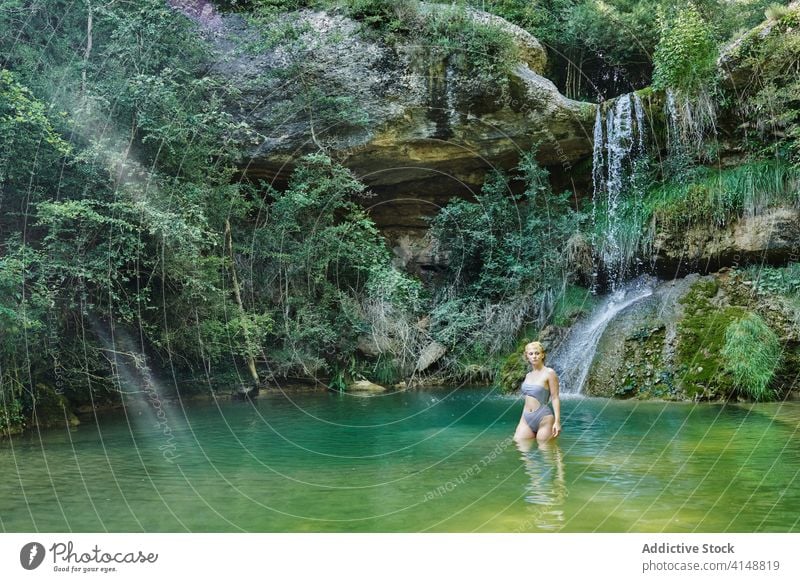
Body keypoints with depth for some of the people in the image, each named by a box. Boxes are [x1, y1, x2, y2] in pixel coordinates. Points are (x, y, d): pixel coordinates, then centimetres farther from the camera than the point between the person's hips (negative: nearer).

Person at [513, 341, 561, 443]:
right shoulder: (528, 375, 14)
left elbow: (555, 398, -8)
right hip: (526, 419, 6)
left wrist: (557, 421, -15)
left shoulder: (549, 373, -5)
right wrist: (521, 422, 19)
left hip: (544, 419, -6)